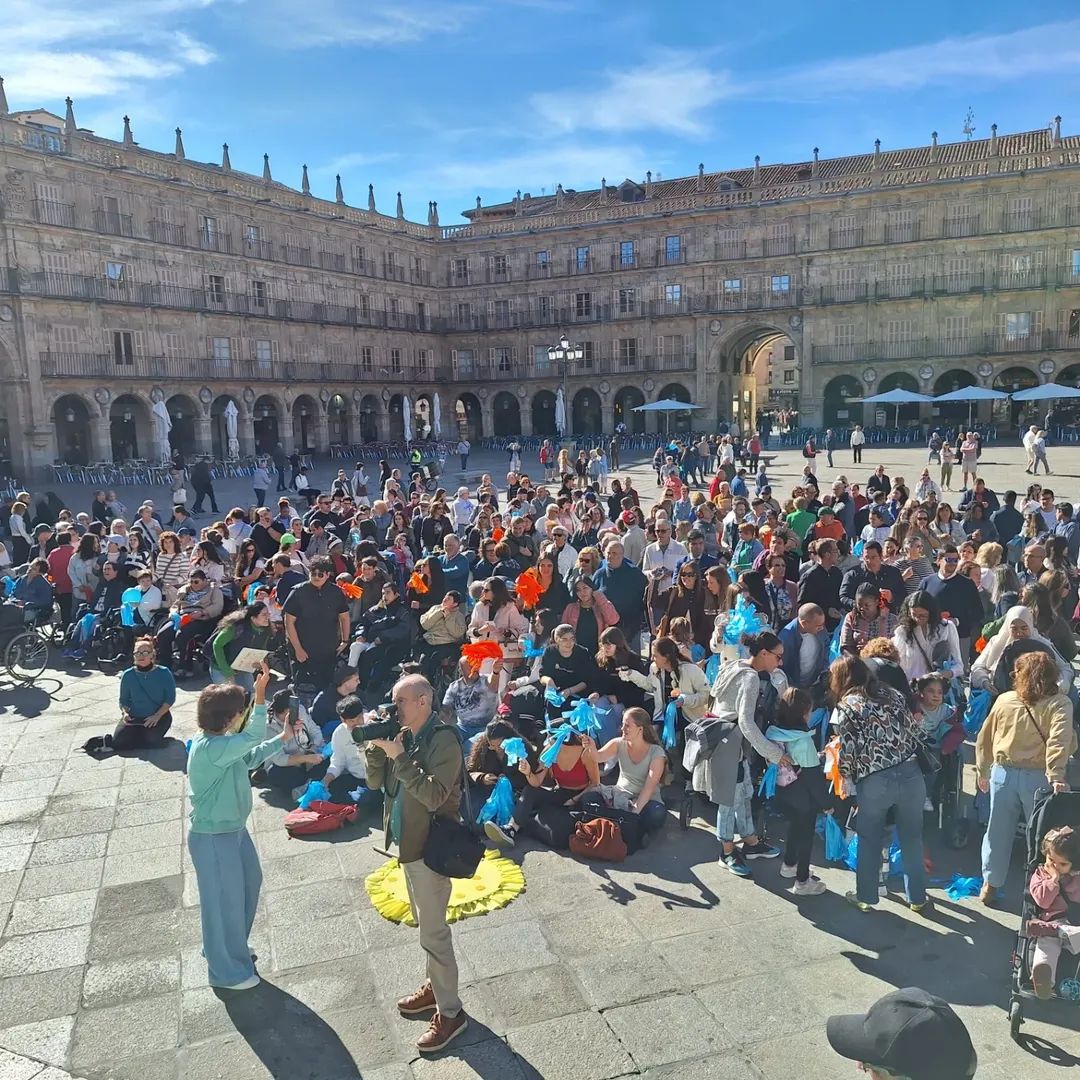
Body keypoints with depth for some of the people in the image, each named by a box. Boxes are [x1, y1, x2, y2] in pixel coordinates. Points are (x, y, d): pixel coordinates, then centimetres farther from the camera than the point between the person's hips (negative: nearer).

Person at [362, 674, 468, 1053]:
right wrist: (376, 746, -13)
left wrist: (399, 756, -30)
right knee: (425, 924, 22)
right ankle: (435, 987, 39)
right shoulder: (403, 735, 2)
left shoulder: (444, 740, -22)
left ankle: (450, 1012, 14)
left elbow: (434, 797, -28)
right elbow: (375, 782, 4)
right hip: (408, 842, 8)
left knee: (433, 932, 0)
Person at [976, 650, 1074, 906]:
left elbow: (984, 738, 10)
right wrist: (1056, 776, -29)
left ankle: (990, 885, 25)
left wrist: (982, 771, 21)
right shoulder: (1059, 704, -7)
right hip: (1038, 777, -3)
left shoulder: (1004, 700, 3)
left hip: (1003, 773, 3)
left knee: (998, 831, 16)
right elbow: (1059, 739, -23)